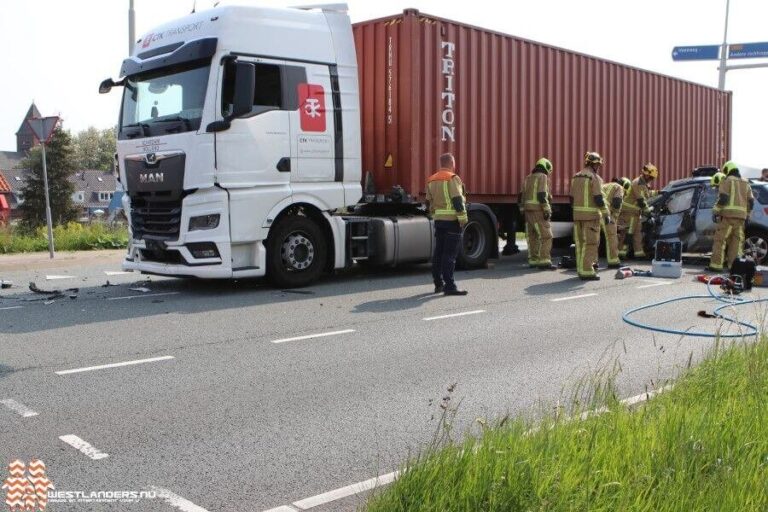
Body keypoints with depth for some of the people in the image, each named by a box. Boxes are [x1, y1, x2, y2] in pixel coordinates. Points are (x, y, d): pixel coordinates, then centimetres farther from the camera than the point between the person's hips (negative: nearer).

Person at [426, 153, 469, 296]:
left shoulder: (431, 180, 13)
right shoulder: (452, 178, -10)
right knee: (450, 254, -9)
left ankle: (439, 284, 18)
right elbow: (457, 200, -17)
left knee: (439, 253, 12)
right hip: (452, 220, -7)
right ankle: (449, 286, -10)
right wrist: (463, 219, -13)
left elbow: (429, 202, 18)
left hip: (438, 220, 7)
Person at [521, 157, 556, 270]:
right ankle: (544, 262, -15)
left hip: (529, 210, 9)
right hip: (538, 211, -9)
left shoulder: (528, 178, 17)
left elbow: (523, 196, 17)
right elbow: (542, 195, -19)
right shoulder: (542, 177, -8)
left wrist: (524, 212, 20)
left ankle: (534, 261, 15)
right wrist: (547, 211, -19)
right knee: (546, 236, -9)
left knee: (533, 236, 12)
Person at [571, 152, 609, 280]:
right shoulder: (595, 178, -9)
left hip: (577, 213, 7)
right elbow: (599, 199, -15)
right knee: (590, 243, -4)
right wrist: (606, 215, -10)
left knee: (580, 243, 12)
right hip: (591, 214, -7)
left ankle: (581, 269, 18)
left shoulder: (576, 177, 13)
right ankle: (587, 272, -6)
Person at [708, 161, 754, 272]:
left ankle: (716, 265, -10)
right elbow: (751, 201, 17)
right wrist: (747, 215, 24)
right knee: (737, 240, 8)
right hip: (741, 216, 6)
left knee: (720, 239, -5)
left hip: (728, 215, -6)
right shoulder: (745, 183, 20)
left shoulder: (727, 181, 1)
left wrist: (715, 212, -7)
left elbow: (723, 198, -11)